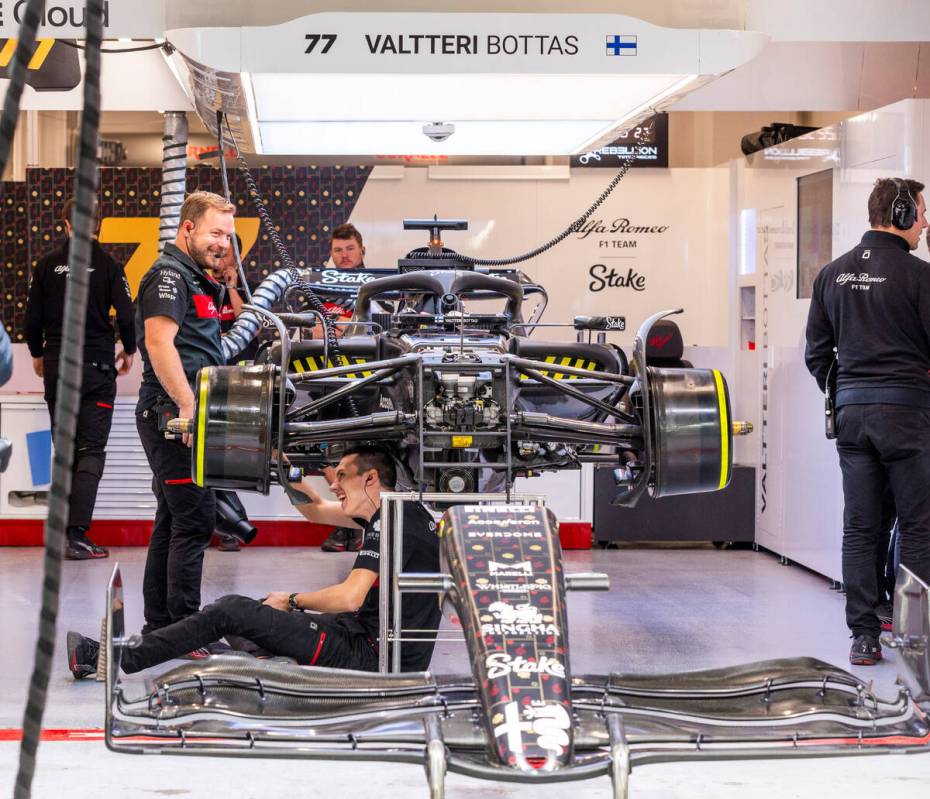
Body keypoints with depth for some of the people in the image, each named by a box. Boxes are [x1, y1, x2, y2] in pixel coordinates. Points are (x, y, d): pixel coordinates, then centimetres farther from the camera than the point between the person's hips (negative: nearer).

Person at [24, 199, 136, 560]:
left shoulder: (47, 265, 1)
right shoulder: (108, 265, -6)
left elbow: (33, 317, 3)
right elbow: (126, 316, -10)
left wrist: (37, 354, 21)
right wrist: (128, 351, 10)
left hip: (55, 367, 3)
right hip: (96, 367, -3)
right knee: (91, 450, -2)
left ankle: (67, 527, 16)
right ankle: (77, 534, -13)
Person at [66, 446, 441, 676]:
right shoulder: (401, 509, 13)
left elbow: (349, 597, -27)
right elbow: (315, 510, 24)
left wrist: (293, 600, -10)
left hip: (370, 657, -10)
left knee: (231, 611, -6)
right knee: (243, 608, 15)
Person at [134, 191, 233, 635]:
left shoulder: (194, 279, 22)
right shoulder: (169, 274, -11)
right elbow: (159, 341, -24)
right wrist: (188, 406, -28)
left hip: (180, 418, 11)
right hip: (174, 416, -11)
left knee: (173, 522, 13)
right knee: (195, 519, -11)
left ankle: (159, 626, 18)